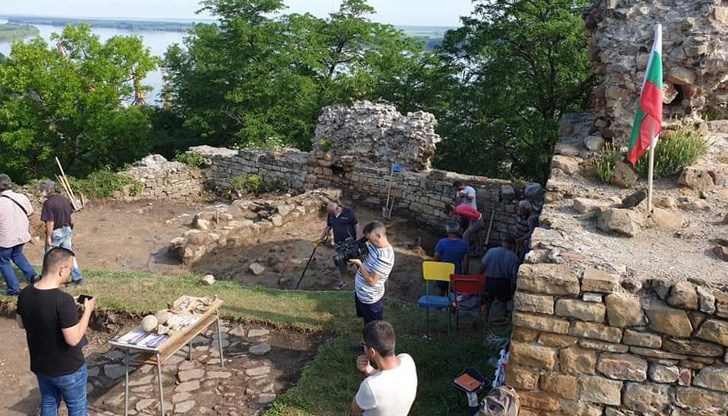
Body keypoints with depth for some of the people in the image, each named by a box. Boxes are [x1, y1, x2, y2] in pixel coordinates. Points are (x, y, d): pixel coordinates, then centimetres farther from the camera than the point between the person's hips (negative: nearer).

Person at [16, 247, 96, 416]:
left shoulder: (25, 294, -9)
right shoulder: (63, 300, -31)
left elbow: (21, 323, 8)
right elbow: (73, 339, -28)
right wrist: (88, 310, -17)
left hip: (40, 366, 6)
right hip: (68, 369, -6)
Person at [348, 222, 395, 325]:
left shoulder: (384, 257, -34)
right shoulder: (375, 245, -6)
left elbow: (371, 281, -29)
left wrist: (359, 263, -27)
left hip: (370, 299, -9)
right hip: (361, 293, 9)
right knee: (368, 324, 30)